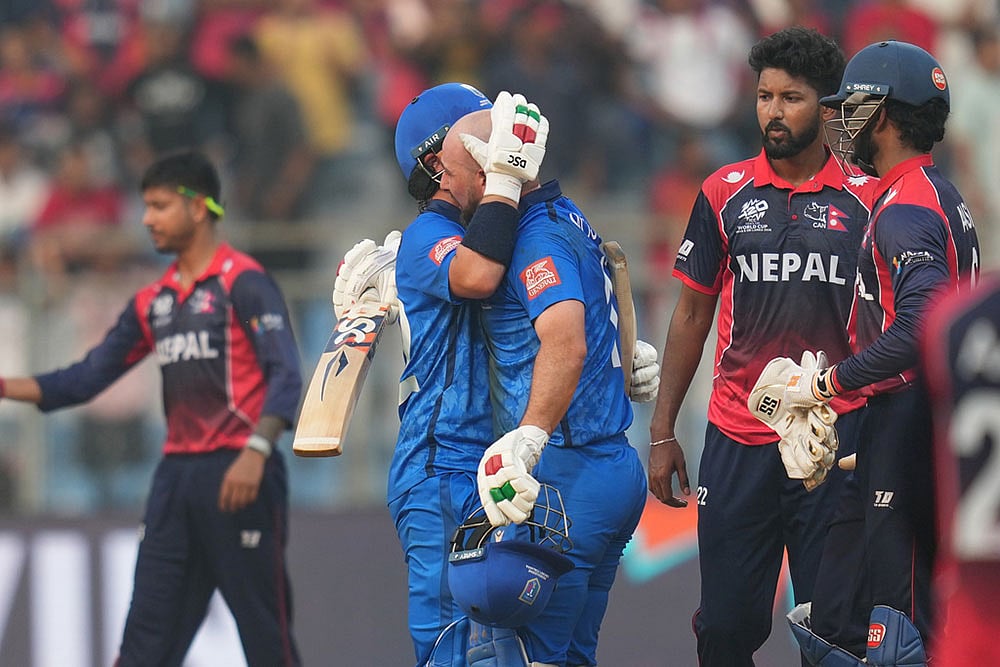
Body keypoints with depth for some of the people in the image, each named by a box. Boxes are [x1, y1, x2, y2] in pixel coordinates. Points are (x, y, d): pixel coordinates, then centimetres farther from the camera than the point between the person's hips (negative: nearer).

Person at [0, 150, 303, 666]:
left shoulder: (245, 283, -6)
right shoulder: (153, 301, 16)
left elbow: (285, 376, -15)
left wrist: (256, 452, -28)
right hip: (176, 474, 7)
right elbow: (88, 377, 17)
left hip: (237, 476, -7)